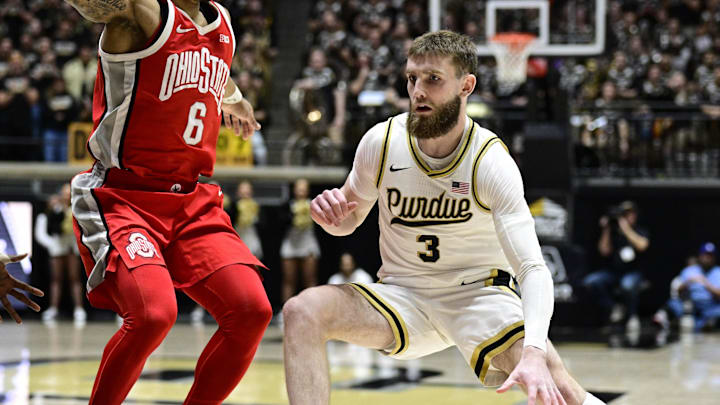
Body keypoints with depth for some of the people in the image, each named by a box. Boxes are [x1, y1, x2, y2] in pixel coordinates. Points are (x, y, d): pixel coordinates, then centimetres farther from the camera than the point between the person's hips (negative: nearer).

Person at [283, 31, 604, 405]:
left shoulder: (491, 162, -19)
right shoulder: (381, 142, -9)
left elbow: (533, 270, -26)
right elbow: (350, 220, 10)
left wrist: (534, 353, -44)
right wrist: (331, 215, -17)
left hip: (480, 294, -3)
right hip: (402, 295, 3)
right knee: (302, 311, -25)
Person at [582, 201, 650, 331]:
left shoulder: (640, 232, 3)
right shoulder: (613, 232, 6)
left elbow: (642, 245, -19)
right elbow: (604, 251, -2)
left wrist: (627, 230, -18)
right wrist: (606, 231, -9)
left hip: (633, 272, -3)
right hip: (612, 272, 3)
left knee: (628, 284, -40)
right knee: (589, 282, -22)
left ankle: (632, 316, -12)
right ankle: (614, 308, -5)